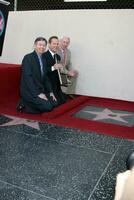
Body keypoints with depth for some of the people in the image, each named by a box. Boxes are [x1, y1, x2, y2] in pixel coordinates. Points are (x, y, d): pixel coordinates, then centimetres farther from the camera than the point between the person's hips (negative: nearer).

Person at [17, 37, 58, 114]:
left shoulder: (43, 60, 13)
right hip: (29, 91, -8)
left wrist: (50, 92, 3)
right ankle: (24, 105, -2)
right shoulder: (28, 58, -12)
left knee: (54, 103, -6)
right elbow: (27, 78, -20)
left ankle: (29, 103, 7)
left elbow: (45, 78, 16)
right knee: (47, 106, -21)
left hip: (41, 90, 8)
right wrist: (38, 93, -24)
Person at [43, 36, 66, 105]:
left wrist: (59, 67, -1)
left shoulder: (58, 56, 14)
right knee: (56, 101, -13)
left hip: (56, 84, 8)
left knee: (63, 100, -2)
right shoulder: (44, 56, -13)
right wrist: (52, 68, -29)